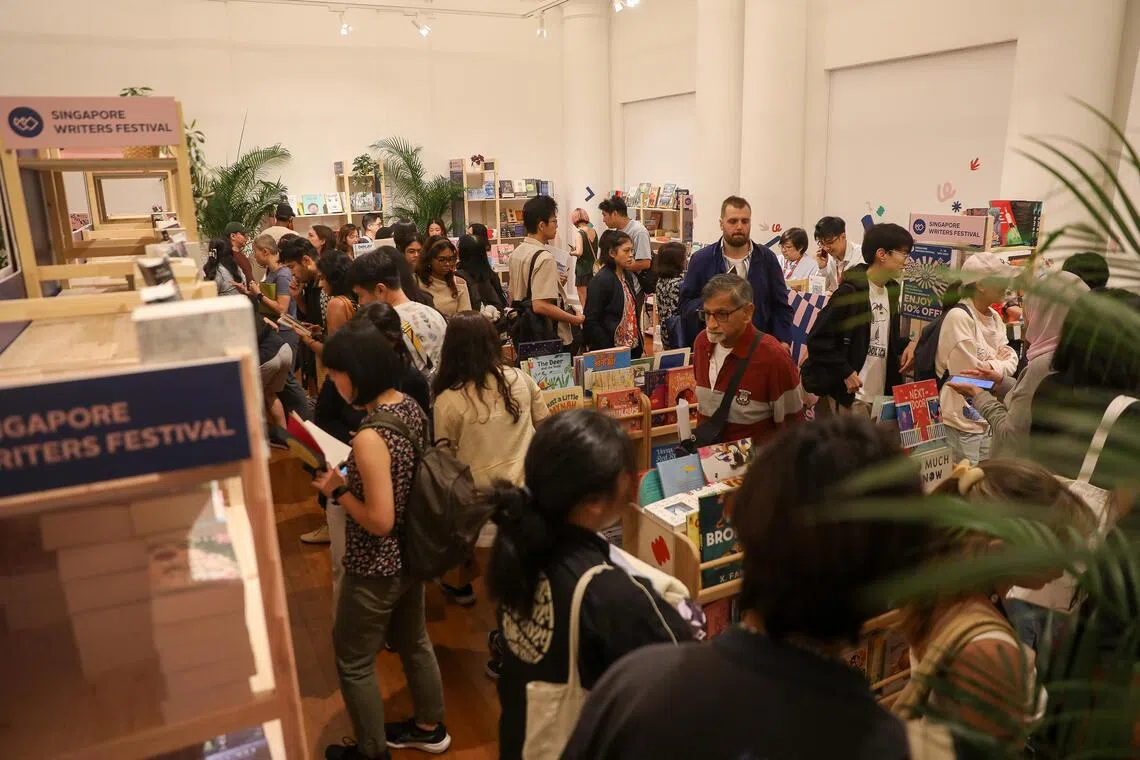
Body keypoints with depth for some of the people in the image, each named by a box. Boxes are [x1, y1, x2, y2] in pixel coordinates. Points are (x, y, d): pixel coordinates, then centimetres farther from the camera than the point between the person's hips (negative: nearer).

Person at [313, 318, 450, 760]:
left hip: (376, 567, -8)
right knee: (413, 642, 27)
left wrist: (337, 490, -15)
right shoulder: (411, 408, -5)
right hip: (411, 553, 8)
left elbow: (379, 521, -27)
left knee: (352, 661, 15)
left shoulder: (369, 437, -31)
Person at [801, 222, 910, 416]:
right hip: (850, 395, -8)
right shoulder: (851, 292, -14)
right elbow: (818, 340, -16)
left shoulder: (891, 291, 11)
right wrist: (846, 372, -18)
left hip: (882, 394, 8)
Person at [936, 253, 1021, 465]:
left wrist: (991, 366, -14)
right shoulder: (958, 317, -19)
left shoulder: (994, 316, 9)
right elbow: (972, 372, -21)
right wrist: (998, 362, -4)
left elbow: (1011, 361, 6)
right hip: (963, 419, -8)